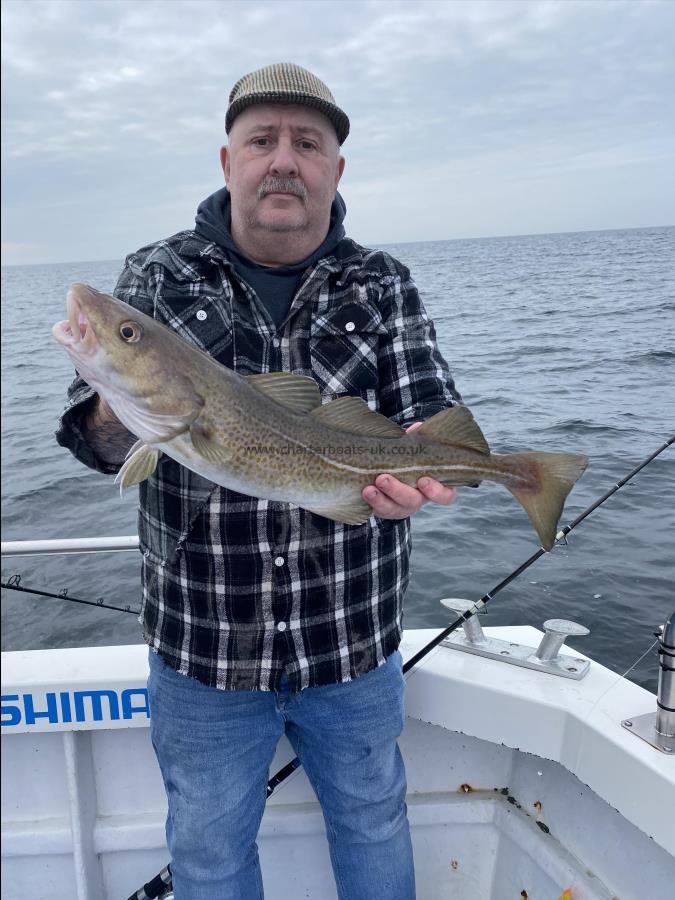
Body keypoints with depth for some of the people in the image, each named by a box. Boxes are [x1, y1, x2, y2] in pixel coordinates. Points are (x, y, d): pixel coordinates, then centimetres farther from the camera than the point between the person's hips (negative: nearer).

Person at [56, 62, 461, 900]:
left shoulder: (382, 287, -1)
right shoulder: (156, 278, -3)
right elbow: (94, 440, -9)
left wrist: (416, 465, -31)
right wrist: (124, 409, -33)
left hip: (352, 641, 1)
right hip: (199, 645, 0)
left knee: (373, 826, 24)